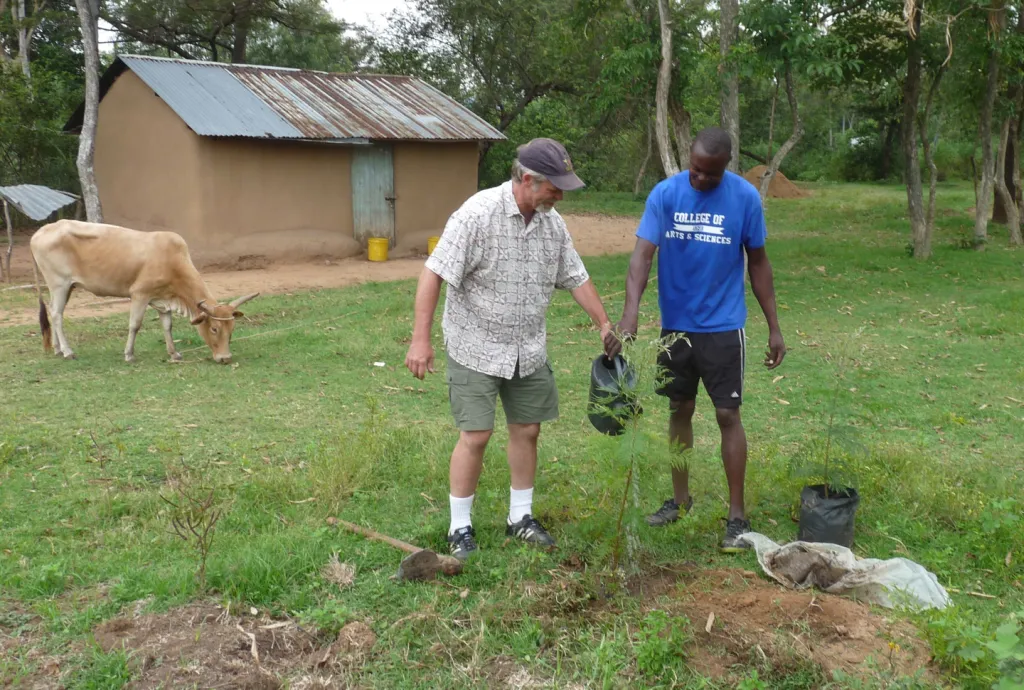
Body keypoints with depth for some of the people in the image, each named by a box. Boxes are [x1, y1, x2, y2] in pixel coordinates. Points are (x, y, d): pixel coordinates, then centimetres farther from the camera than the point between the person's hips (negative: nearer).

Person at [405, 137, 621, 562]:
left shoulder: (553, 223, 1)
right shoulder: (478, 213, -20)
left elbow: (576, 279, 12)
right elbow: (434, 273, -20)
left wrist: (604, 325, 9)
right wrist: (420, 340, -23)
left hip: (528, 351, 6)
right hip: (477, 348, -6)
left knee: (527, 430, 11)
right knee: (475, 436, -4)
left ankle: (520, 518, 27)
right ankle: (460, 528, 12)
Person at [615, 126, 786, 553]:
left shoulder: (745, 198, -8)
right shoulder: (665, 194, -7)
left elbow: (758, 263, 1)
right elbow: (642, 253, -16)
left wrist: (774, 327, 1)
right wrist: (631, 310, -32)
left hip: (723, 327, -2)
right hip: (676, 324, 2)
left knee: (727, 414, -1)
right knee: (680, 410, 13)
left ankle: (737, 514, 10)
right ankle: (680, 498, 29)